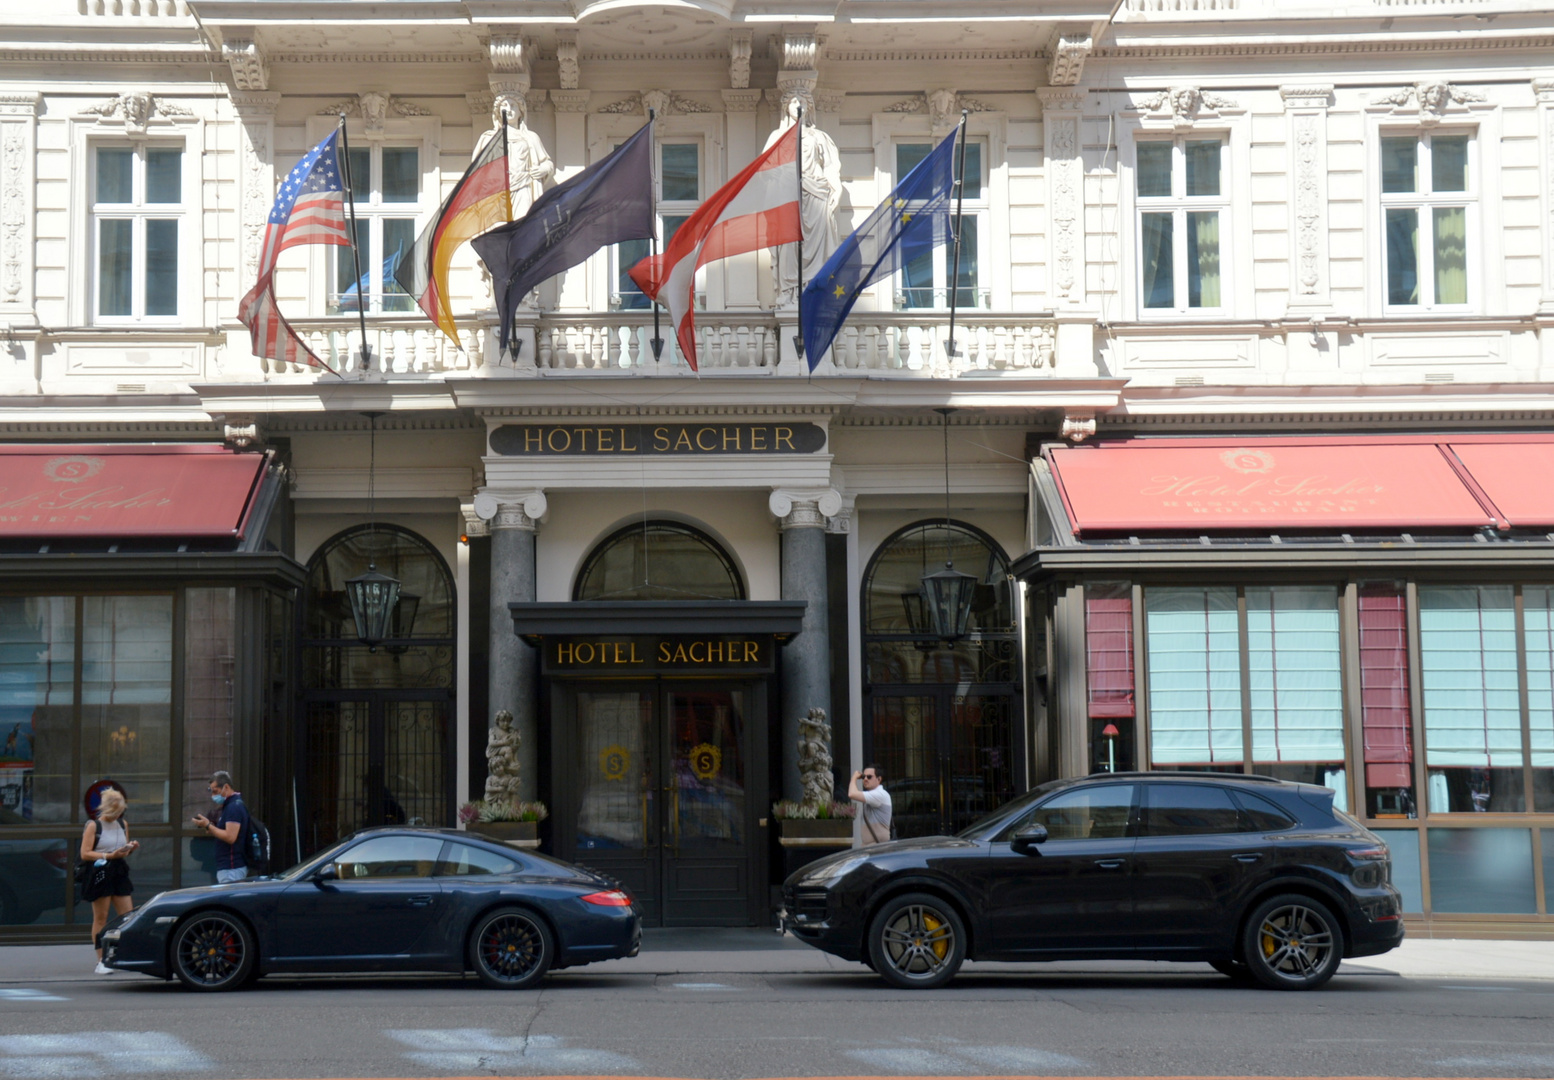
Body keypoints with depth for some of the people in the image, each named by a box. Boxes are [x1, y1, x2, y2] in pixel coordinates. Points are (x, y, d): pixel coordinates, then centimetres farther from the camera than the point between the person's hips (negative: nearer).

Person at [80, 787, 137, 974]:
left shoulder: (123, 824, 12)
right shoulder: (93, 826, -5)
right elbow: (85, 854, -13)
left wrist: (131, 848, 0)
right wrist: (110, 855, -20)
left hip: (119, 874, 5)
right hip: (99, 874, -5)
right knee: (100, 918, 1)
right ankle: (101, 962, 5)